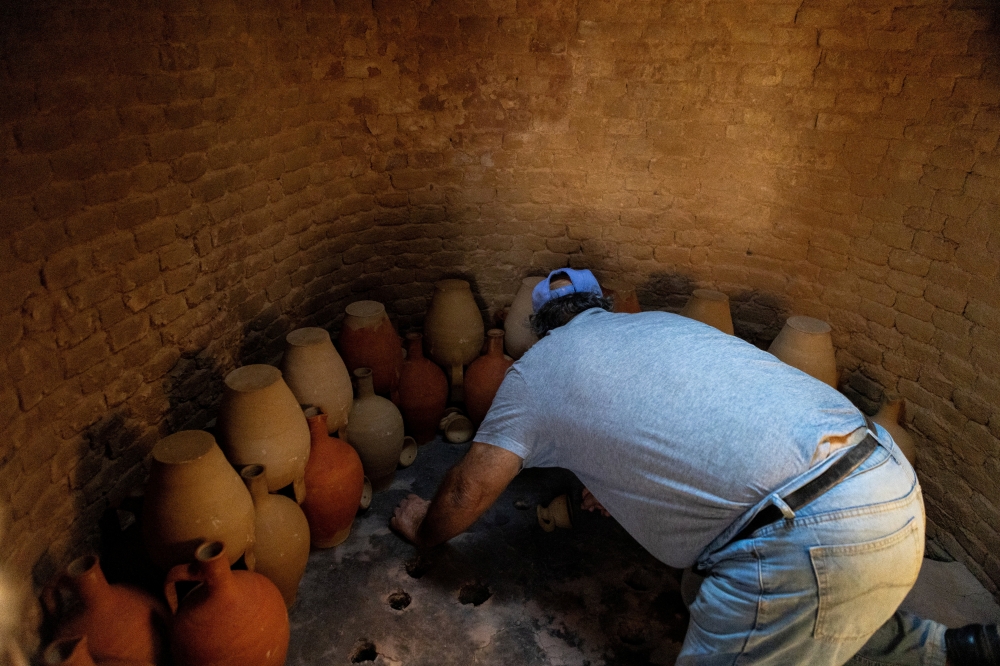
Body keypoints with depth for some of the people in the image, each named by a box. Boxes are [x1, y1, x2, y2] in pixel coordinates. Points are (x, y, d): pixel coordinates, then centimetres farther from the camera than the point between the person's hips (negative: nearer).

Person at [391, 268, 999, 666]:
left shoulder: (536, 372, 6)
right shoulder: (662, 321, 23)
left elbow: (468, 493, 11)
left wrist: (423, 528, 31)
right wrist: (625, 491, 47)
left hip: (806, 539, -9)